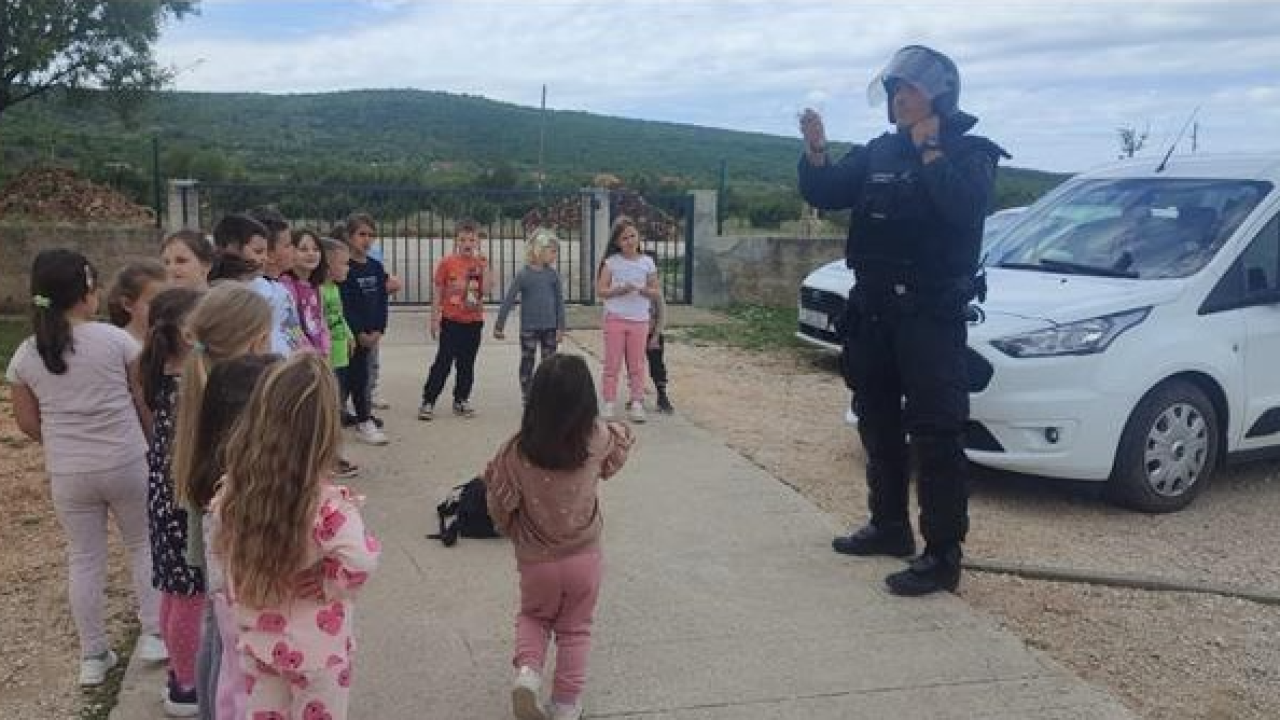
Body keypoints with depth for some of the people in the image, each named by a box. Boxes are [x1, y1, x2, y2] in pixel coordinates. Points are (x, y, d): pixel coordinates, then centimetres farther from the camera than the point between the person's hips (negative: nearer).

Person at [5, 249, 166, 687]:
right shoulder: (114, 339, -11)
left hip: (67, 474, 2)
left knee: (83, 559, 13)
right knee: (143, 545, 17)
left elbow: (27, 423, 4)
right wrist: (148, 441, 14)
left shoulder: (25, 355, -2)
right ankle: (153, 636, 22)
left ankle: (93, 657, 22)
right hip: (127, 464, -2)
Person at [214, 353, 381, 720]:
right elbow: (362, 562, -37)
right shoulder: (326, 503, -30)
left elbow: (224, 553, 1)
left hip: (258, 642, 4)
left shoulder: (232, 490, -13)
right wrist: (326, 584, -19)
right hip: (317, 651, -4)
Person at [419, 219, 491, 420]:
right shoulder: (446, 262, -5)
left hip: (473, 322, 3)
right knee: (443, 362, -3)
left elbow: (485, 290, -11)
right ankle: (428, 402, 2)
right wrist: (434, 320, -3)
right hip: (451, 321, -3)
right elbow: (438, 294, -1)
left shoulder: (481, 263, 2)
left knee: (467, 364, 10)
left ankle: (461, 401, 22)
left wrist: (484, 266, -17)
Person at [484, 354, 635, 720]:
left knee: (533, 617, 27)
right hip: (584, 556, 1)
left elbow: (500, 506, -7)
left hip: (536, 561, 0)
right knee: (575, 629, 22)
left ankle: (527, 672, 4)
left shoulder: (517, 451, -21)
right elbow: (623, 441, 6)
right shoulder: (598, 439, -18)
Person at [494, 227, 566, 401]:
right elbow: (508, 300, -8)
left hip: (549, 327, 3)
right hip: (529, 328, -3)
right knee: (527, 364, 6)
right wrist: (499, 325, -8)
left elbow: (559, 301, 4)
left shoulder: (553, 274, -1)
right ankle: (527, 399, 15)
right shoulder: (524, 274, -10)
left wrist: (561, 327, 2)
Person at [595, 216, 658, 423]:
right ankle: (609, 404, 8)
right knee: (612, 363, 3)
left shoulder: (647, 262, 3)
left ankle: (636, 404, 10)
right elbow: (600, 290, -4)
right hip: (615, 318, -1)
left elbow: (655, 291, 6)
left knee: (637, 364, 5)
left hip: (639, 320, 1)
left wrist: (643, 290, -15)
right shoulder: (612, 261, -1)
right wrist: (620, 290, -19)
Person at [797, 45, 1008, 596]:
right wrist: (816, 149, -9)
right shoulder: (879, 152, 12)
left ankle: (942, 556, -4)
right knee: (878, 424, 15)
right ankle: (889, 526, 29)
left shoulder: (970, 153, -4)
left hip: (931, 314, -7)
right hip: (873, 309, 7)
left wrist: (929, 149, -17)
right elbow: (826, 193, 7)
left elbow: (962, 205, -25)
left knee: (936, 435, -8)